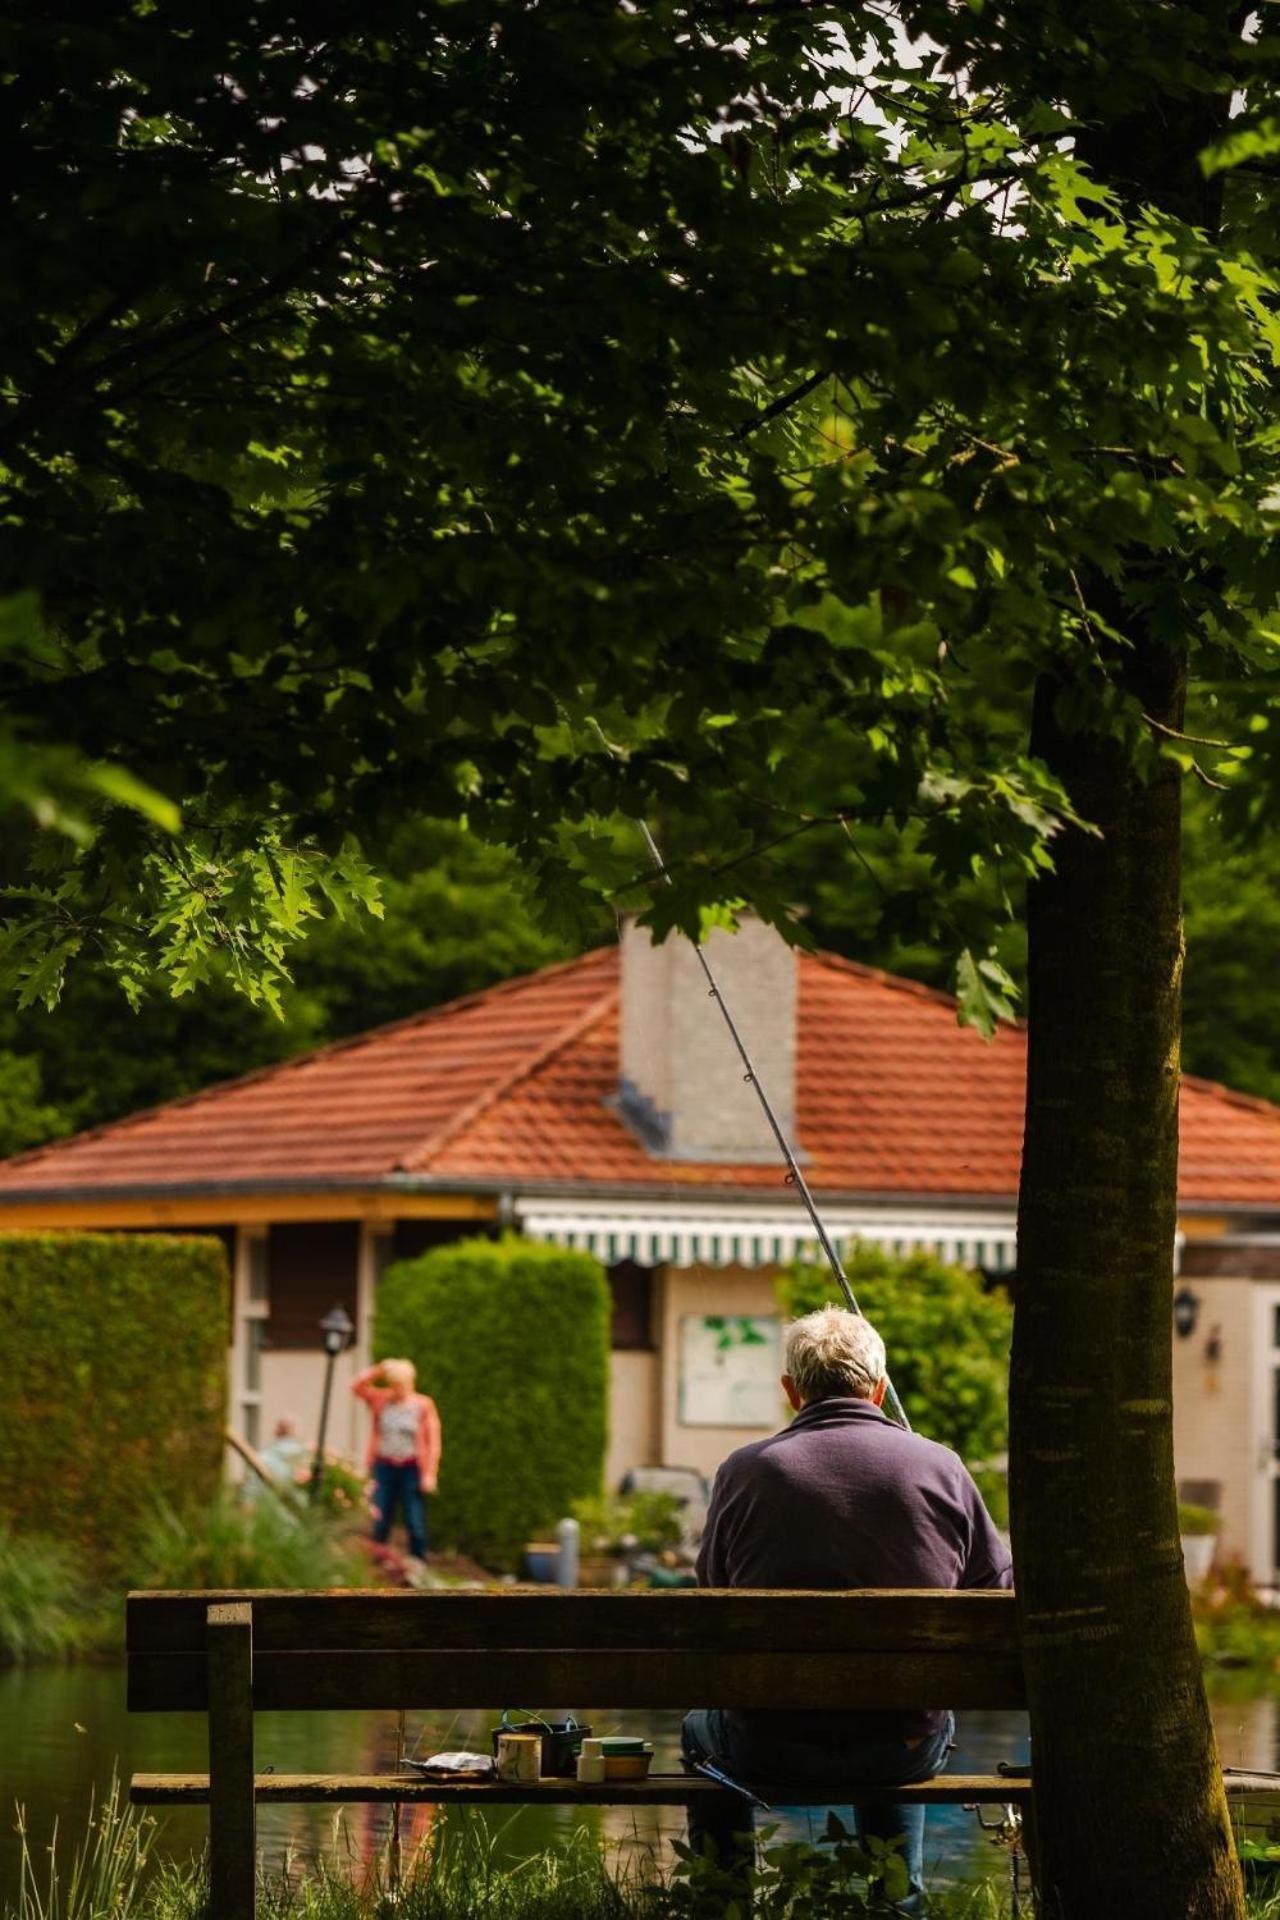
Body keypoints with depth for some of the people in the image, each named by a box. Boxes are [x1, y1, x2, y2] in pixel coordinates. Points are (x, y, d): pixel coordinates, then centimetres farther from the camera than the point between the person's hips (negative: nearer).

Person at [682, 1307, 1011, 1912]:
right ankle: (900, 1900, 45)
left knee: (702, 1730, 35)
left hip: (772, 1748, -1)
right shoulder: (939, 1466, -5)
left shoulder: (745, 1471, -7)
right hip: (905, 1750, 1)